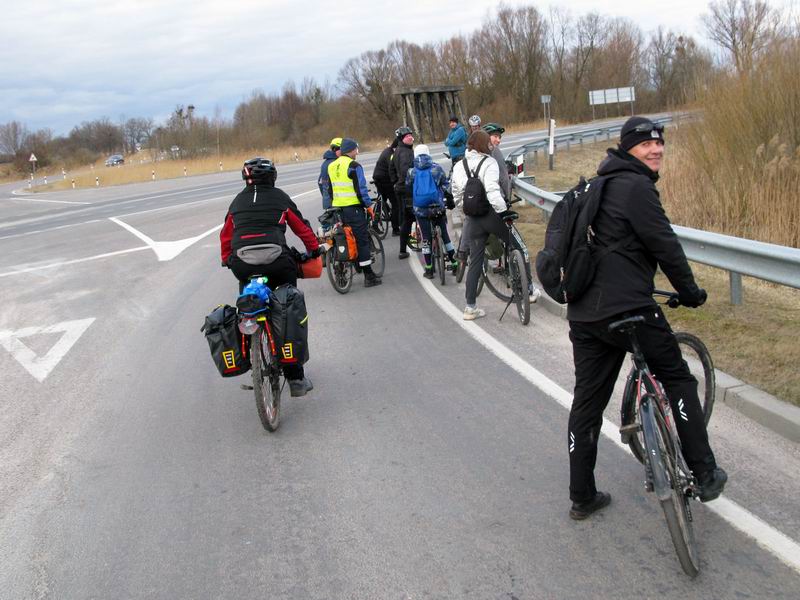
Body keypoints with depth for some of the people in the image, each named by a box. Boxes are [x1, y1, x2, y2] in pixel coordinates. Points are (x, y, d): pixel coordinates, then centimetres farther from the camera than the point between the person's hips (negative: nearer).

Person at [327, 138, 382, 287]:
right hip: (353, 208, -7)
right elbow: (361, 189, -15)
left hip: (337, 208, 7)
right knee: (362, 240, -3)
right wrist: (369, 206, -6)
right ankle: (369, 276, -3)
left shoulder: (331, 166, 12)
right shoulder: (354, 166, -12)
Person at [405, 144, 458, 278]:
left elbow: (408, 189, 9)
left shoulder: (411, 172, 1)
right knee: (445, 234, 12)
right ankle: (454, 263, 15)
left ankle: (429, 269, 6)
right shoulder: (437, 169, 0)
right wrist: (448, 200, 19)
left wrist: (411, 205, 24)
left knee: (426, 238, 5)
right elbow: (445, 186, 4)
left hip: (420, 210, 0)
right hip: (438, 208, 0)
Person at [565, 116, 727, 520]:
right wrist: (690, 291, 3)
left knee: (587, 400, 10)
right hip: (627, 308, -9)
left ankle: (582, 497, 16)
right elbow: (664, 244, -10)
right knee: (678, 380, 8)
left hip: (584, 312, 9)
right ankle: (705, 475, 12)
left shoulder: (601, 184, 21)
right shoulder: (636, 187, -9)